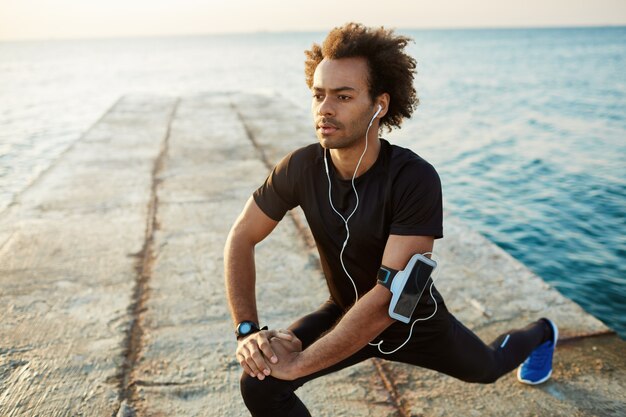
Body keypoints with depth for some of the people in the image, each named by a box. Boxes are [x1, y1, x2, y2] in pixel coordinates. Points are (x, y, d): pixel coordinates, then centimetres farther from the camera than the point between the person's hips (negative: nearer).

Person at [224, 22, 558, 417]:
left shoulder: (415, 179, -37)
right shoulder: (301, 167, -24)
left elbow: (390, 297, -40)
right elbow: (241, 239, -13)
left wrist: (297, 364, -38)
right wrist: (247, 330, -24)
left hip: (414, 321, -2)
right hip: (347, 312, 3)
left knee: (485, 368, 28)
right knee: (260, 385, -20)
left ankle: (540, 333, 65)